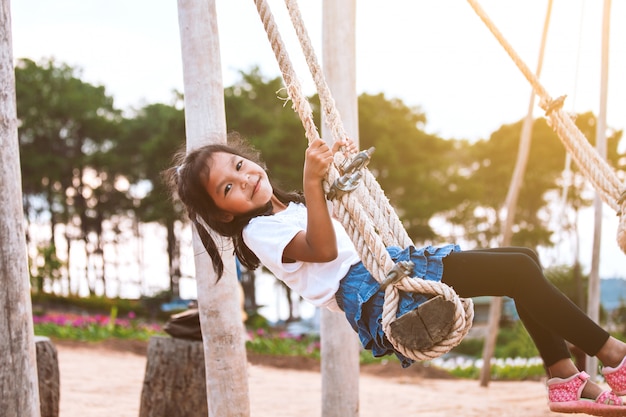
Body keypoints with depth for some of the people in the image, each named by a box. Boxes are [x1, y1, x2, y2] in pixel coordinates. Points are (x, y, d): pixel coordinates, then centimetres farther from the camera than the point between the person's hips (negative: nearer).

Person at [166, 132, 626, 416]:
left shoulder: (291, 208, 26)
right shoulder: (259, 231, -3)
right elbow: (323, 250, -20)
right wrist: (311, 182, -29)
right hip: (369, 291, -10)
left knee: (522, 259, 3)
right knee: (518, 270, -19)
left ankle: (567, 379, 0)